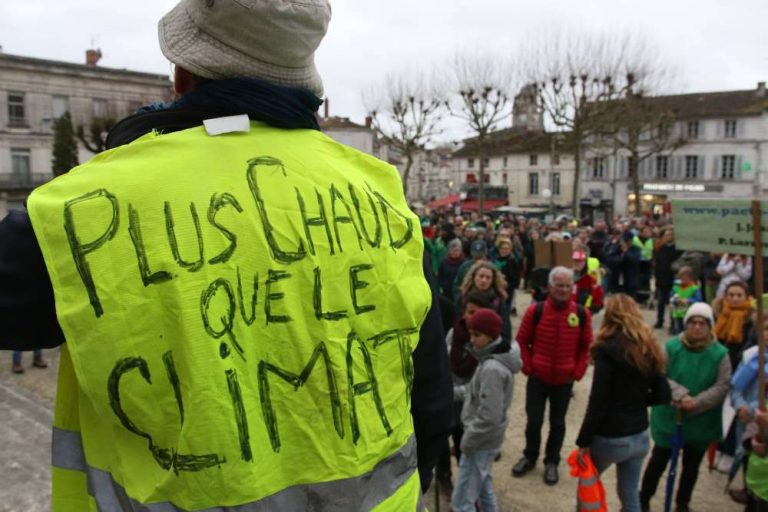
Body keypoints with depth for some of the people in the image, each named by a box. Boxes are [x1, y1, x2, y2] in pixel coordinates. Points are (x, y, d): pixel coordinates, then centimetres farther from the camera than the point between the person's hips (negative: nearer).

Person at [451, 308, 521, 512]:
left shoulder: (492, 369, -28)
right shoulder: (491, 359, 3)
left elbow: (488, 417, -28)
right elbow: (476, 391, 14)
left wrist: (467, 442, -17)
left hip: (481, 442, -10)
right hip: (485, 440, 10)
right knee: (483, 487, 26)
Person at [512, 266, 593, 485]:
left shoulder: (582, 314, -7)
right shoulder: (535, 310, -11)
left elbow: (586, 346, 4)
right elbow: (522, 341, -2)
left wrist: (578, 372, -2)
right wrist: (528, 367, -7)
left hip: (564, 380, 1)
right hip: (537, 378, -1)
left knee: (557, 422, 15)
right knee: (533, 421, 11)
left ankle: (552, 462, 33)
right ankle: (529, 457, 34)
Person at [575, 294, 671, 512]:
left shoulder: (608, 349, -16)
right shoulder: (649, 349, 3)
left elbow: (598, 402, -18)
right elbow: (663, 395, 7)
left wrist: (584, 441, -11)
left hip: (610, 438, -5)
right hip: (640, 437, 6)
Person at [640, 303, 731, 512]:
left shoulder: (720, 353, -11)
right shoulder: (672, 347, -13)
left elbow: (722, 387, -13)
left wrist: (697, 403, -24)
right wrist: (681, 395, -28)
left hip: (702, 422, 2)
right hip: (669, 417, -1)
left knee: (692, 465, 20)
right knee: (659, 461, 12)